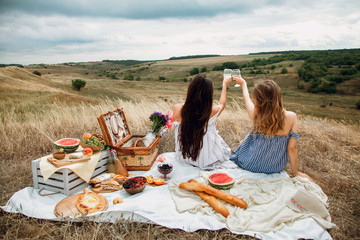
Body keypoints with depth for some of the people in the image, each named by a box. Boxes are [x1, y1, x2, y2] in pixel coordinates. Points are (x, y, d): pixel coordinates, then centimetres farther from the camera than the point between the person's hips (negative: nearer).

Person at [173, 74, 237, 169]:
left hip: (183, 157, 3)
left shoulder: (176, 109, -20)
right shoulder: (211, 112, -23)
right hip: (206, 161, -3)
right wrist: (225, 85, 19)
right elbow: (222, 104, 4)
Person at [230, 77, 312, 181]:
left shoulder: (255, 114, -25)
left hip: (251, 165, -1)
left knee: (243, 141, 30)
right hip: (277, 167, 2)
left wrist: (243, 84, 19)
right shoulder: (291, 117, -23)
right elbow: (292, 147, -16)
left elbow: (247, 99, -2)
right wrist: (295, 171, 1)